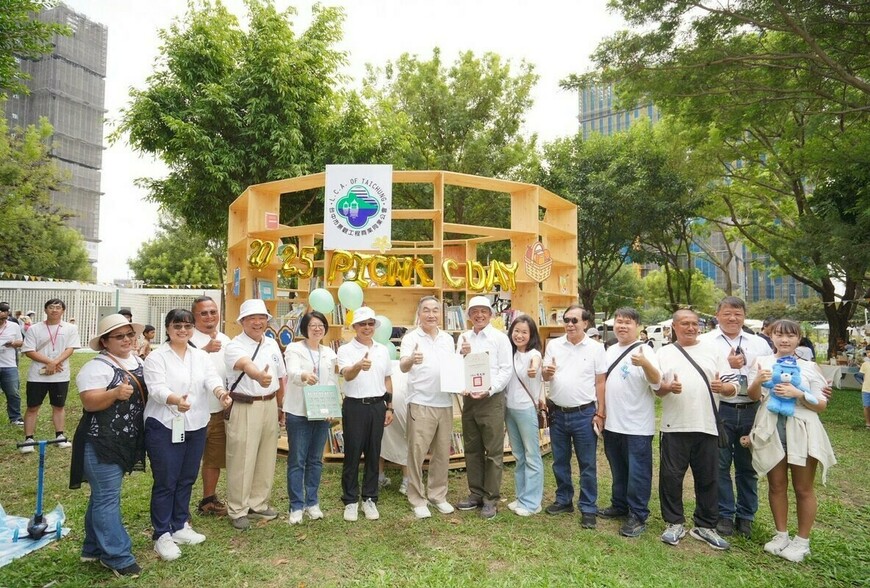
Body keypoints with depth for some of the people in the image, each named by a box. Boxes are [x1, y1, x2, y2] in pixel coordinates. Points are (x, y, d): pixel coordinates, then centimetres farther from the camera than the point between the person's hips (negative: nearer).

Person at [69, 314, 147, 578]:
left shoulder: (138, 362, 10)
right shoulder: (97, 367, -14)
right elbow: (89, 402, -21)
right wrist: (115, 393, -35)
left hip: (125, 443, 8)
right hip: (101, 444, -8)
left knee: (103, 496, 18)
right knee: (107, 498, -2)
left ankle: (95, 548, 30)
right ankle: (117, 556, 6)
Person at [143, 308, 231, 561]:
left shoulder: (201, 356, 9)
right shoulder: (156, 357, -6)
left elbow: (211, 378, -9)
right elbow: (157, 388, -20)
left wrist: (221, 392, -32)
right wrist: (176, 400, -41)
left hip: (196, 427, 5)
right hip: (165, 427, -5)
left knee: (187, 479, 15)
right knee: (165, 482, 2)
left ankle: (180, 527, 30)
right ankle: (162, 535, 15)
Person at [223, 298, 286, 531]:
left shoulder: (272, 344, 8)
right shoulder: (235, 346, -12)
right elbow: (246, 365, -36)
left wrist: (281, 407, 14)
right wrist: (258, 376, -57)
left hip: (270, 406, 6)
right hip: (244, 407, -6)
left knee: (266, 458, 14)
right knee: (242, 461, 2)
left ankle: (258, 504, 31)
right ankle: (238, 510, 19)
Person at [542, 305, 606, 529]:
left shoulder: (596, 348, -4)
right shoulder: (553, 345, 3)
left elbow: (600, 383, -2)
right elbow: (545, 377, 5)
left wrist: (600, 414, -5)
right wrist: (547, 372, -19)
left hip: (584, 414, -3)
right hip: (557, 413, 3)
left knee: (587, 464, 6)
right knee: (560, 461, 15)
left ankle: (588, 508, 18)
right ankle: (564, 500, 31)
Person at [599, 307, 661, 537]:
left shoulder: (644, 351, -12)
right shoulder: (610, 351, 9)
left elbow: (657, 382, -26)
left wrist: (645, 364, -44)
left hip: (637, 426, -7)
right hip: (612, 423, 7)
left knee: (637, 473, 3)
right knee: (618, 470, 20)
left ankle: (638, 516, 15)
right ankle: (620, 505, 35)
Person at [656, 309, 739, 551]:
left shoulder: (714, 351, 9)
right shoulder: (664, 353, 6)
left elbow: (733, 387, 5)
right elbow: (655, 388, 2)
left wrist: (723, 388, -17)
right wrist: (668, 387, -20)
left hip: (707, 426, 1)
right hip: (675, 427, -1)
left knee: (708, 479, 10)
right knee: (671, 477, 4)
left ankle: (705, 526, 25)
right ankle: (674, 523, 20)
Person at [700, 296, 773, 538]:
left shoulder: (759, 343, 11)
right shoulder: (705, 342, -1)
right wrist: (728, 365, -19)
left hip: (751, 410, 3)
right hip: (720, 410, -3)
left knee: (747, 466, 14)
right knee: (720, 465, 7)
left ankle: (746, 516, 29)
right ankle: (724, 515, 21)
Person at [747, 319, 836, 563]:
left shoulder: (809, 367, 1)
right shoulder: (762, 362, 2)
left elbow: (821, 405, -1)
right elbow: (753, 396, -6)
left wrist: (797, 394, -19)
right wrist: (757, 382, -28)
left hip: (802, 430, -1)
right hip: (771, 429, 1)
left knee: (803, 488, 9)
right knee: (776, 485, 12)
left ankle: (802, 541, 23)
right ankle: (781, 535, 27)